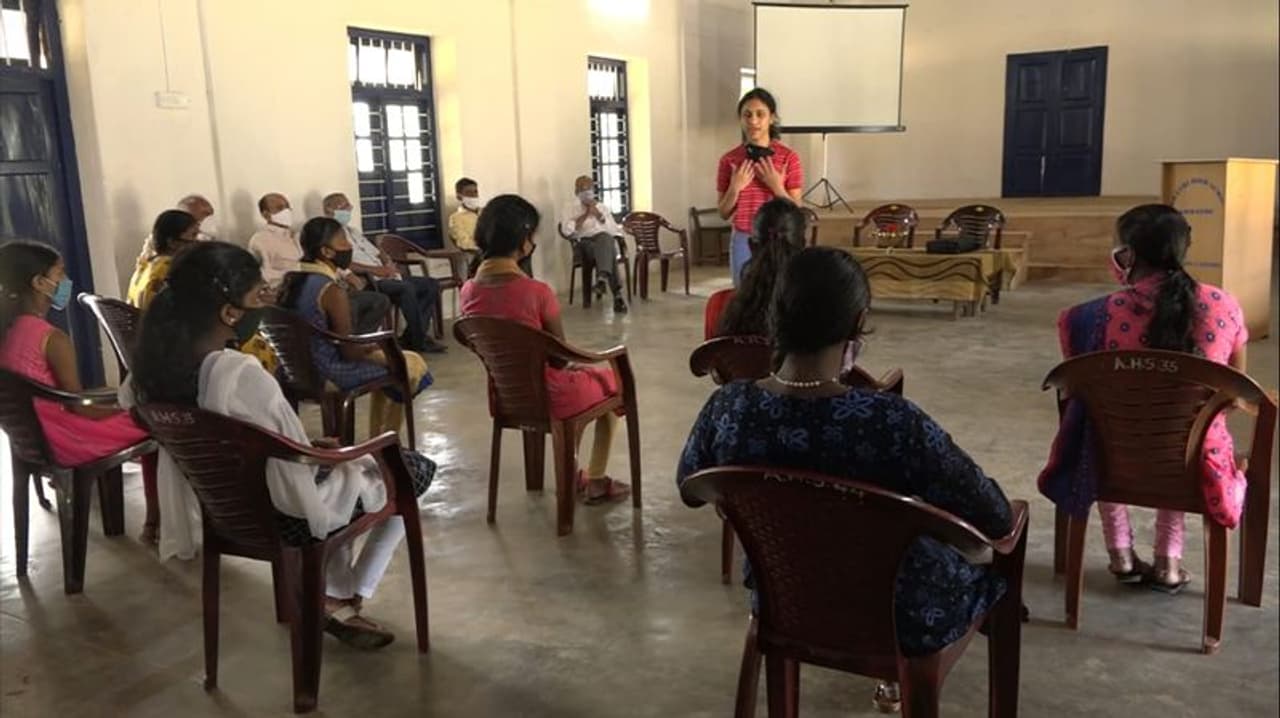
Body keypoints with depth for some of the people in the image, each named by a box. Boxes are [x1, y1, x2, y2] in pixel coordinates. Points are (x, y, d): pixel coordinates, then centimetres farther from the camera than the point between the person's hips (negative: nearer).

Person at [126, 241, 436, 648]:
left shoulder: (156, 369, -9)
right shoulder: (245, 377, -33)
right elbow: (299, 484, -26)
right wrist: (321, 450, -5)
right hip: (279, 516, -7)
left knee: (337, 464, 32)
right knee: (415, 469, 13)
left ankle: (333, 598, 29)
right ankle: (348, 599, 22)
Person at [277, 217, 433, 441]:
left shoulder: (291, 281, 2)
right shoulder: (331, 291, -24)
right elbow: (349, 352, -21)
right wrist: (375, 346, -2)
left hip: (303, 366, 9)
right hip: (330, 371, -9)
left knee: (380, 357, 28)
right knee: (412, 363, 10)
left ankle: (376, 440, 30)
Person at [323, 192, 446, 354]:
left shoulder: (353, 231, 27)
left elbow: (377, 251, 26)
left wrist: (389, 264, 4)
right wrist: (374, 269, -20)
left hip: (384, 276, 9)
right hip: (367, 283, -9)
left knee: (431, 285, -3)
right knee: (406, 288, -33)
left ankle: (411, 337, -8)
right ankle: (419, 341, -21)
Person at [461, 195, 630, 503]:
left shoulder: (469, 292, -7)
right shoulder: (537, 292, -25)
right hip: (545, 395, -6)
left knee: (582, 375, 34)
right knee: (611, 381, 24)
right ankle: (596, 480, 29)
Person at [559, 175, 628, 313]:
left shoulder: (602, 207, 21)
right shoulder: (570, 208, 14)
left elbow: (614, 230, 8)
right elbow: (567, 230, -6)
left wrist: (598, 215, -3)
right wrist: (585, 215, -4)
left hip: (606, 240, 2)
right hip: (584, 243, -2)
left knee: (604, 238, -38)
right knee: (607, 253, -36)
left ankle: (602, 278, -52)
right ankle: (617, 294, -42)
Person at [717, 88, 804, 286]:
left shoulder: (788, 157, -3)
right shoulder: (730, 160, 1)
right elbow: (724, 213, 4)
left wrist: (776, 187, -16)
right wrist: (735, 188, -12)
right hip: (744, 242, 1)